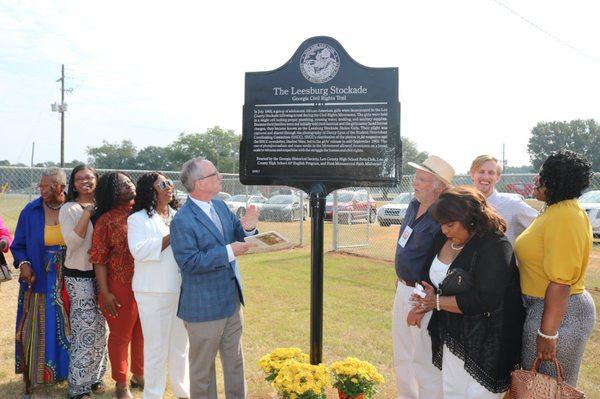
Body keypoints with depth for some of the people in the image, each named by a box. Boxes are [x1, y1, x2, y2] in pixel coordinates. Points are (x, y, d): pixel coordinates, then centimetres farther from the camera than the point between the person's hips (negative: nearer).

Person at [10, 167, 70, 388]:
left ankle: (64, 368, 26)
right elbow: (19, 245, 4)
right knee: (39, 328, 8)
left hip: (67, 281, 0)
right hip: (38, 280, 1)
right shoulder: (31, 211, -3)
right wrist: (23, 263, -12)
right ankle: (37, 371, 23)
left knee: (64, 326, 10)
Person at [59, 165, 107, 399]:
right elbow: (73, 241, -19)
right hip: (79, 276, -6)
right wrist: (87, 213, -22)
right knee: (85, 331, -3)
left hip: (101, 273, 6)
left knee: (100, 329, 14)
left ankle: (94, 377, 29)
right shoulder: (69, 209, -8)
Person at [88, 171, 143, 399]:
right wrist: (105, 293, -12)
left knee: (143, 333, 16)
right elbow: (99, 259, -8)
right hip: (121, 288, -4)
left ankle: (139, 375, 36)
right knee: (120, 335, 9)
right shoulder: (106, 220, -8)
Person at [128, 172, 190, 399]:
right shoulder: (138, 219, -4)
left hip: (182, 290, 6)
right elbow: (139, 251, -18)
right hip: (155, 293, -5)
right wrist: (171, 237, -19)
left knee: (181, 344, 14)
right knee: (157, 347, 1)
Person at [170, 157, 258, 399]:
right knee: (203, 366, 12)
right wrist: (228, 252, -26)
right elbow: (188, 262, -24)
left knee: (235, 361, 22)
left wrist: (248, 227, -11)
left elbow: (237, 237, 12)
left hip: (232, 299, 8)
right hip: (204, 306, -7)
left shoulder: (220, 206, 4)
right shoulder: (182, 221, -20)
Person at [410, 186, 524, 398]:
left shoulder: (495, 247, -20)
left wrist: (437, 302, -17)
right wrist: (422, 305, -4)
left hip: (483, 347, -7)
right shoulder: (443, 239, 4)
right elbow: (430, 277, 16)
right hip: (451, 338, 7)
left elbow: (484, 300, -27)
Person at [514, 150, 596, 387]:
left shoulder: (565, 218, -22)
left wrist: (547, 333, -24)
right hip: (543, 305, 10)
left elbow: (561, 283, -25)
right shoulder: (556, 211, 10)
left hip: (560, 313, -10)